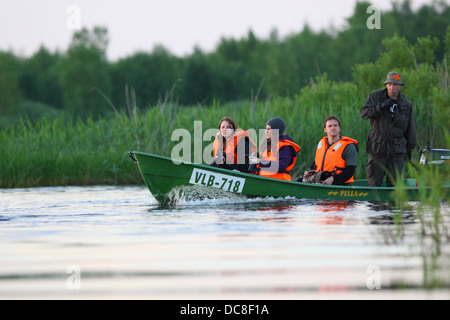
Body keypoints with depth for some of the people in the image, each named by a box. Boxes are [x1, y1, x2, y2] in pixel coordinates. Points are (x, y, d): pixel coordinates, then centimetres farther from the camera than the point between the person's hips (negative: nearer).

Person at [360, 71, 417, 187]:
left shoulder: (406, 105, 7)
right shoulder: (375, 96, 4)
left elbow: (410, 129, 13)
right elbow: (363, 113, -4)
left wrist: (409, 149, 11)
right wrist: (380, 107, -18)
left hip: (397, 150, 1)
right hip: (377, 147, -1)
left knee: (394, 184, 0)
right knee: (374, 183, -2)